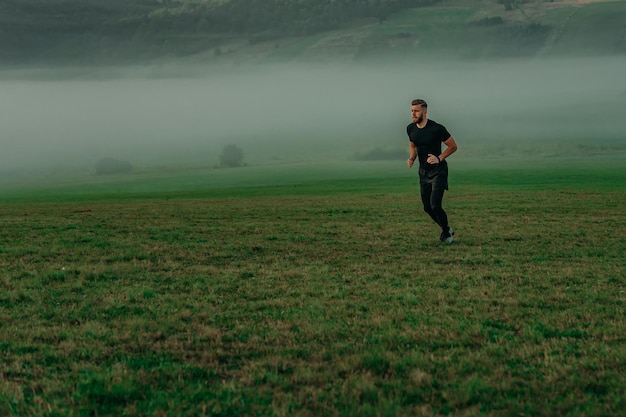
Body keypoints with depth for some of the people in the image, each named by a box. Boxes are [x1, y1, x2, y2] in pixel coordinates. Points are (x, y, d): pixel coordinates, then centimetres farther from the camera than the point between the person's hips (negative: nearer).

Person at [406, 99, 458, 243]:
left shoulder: (437, 128, -19)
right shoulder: (410, 129, -1)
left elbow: (453, 146, -9)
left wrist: (439, 158, -21)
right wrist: (412, 158, -1)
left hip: (438, 171, -6)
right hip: (423, 172, 7)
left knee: (435, 206, -15)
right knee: (427, 207, 9)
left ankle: (447, 233, 10)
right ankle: (446, 230, 31)